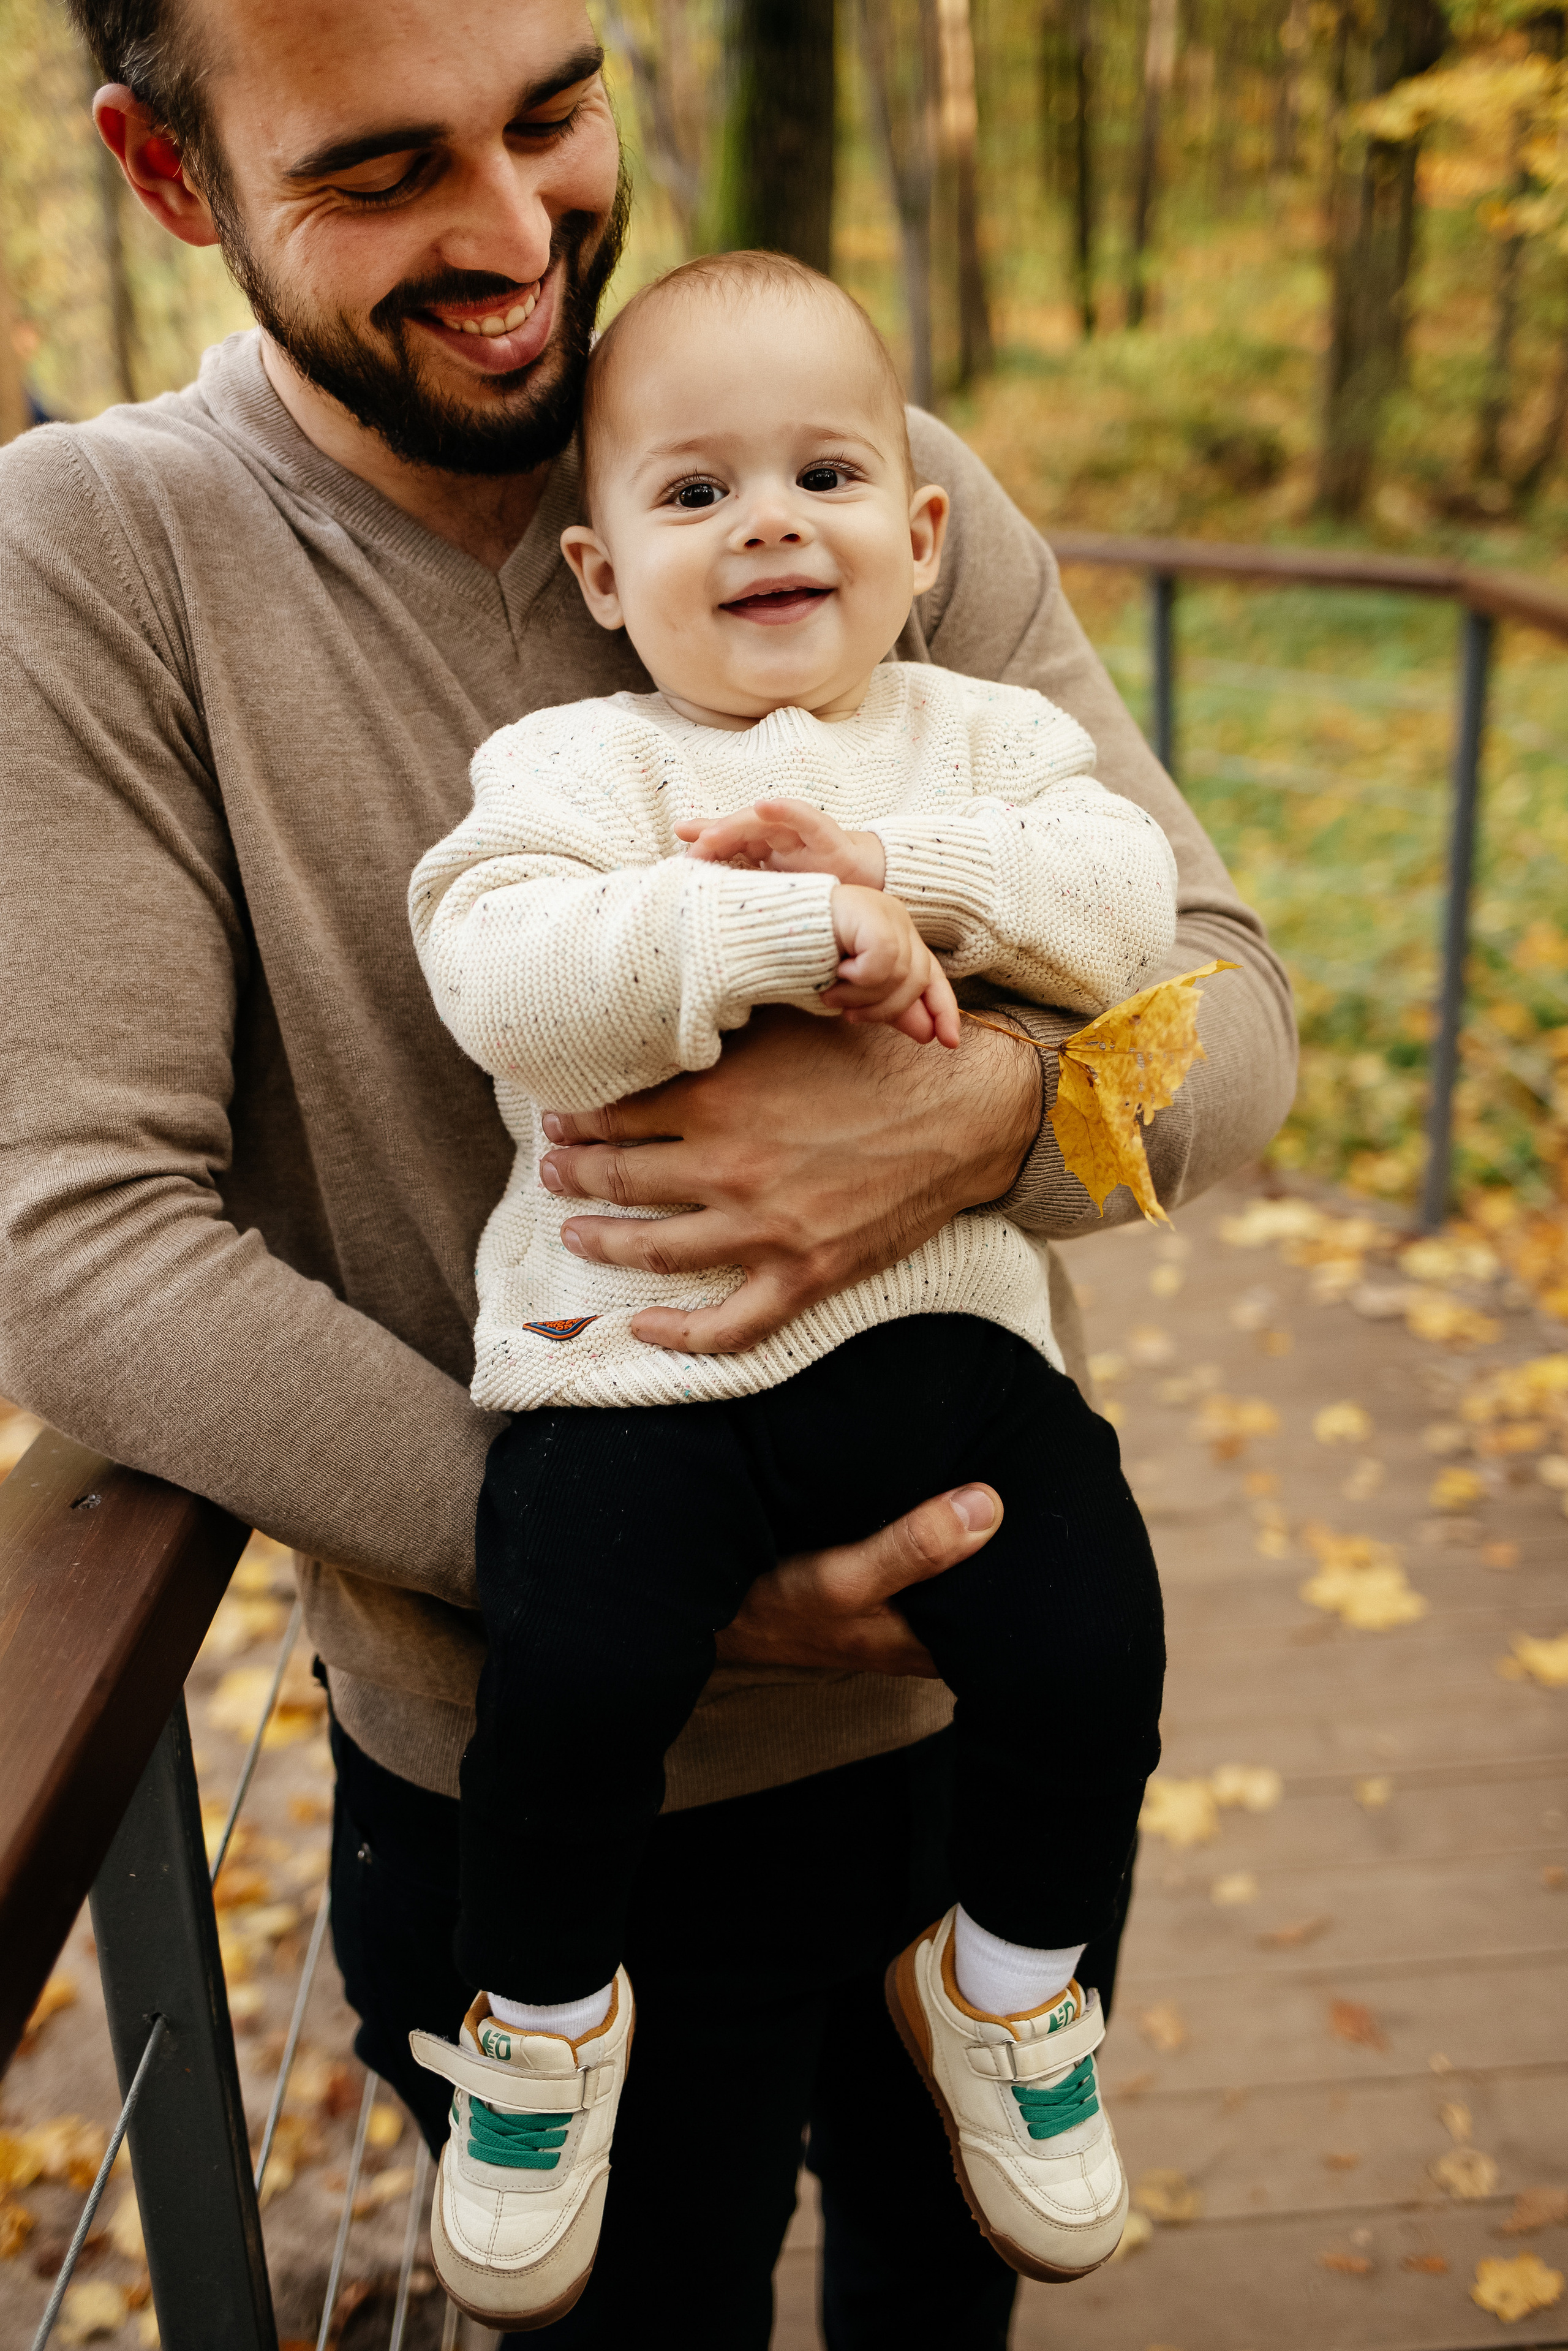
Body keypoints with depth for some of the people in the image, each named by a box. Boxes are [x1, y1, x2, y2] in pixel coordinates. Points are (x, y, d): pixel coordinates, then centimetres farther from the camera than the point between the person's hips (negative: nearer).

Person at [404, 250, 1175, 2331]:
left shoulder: (986, 737, 12)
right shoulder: (571, 763, 1)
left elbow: (1128, 902, -4)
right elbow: (499, 977, -17)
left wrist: (896, 863, -18)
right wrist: (792, 933, -23)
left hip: (939, 1318, 3)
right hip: (631, 1343, -2)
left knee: (1091, 1637, -10)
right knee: (571, 1672, -20)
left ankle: (1011, 1982, 23)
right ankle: (544, 2013, 15)